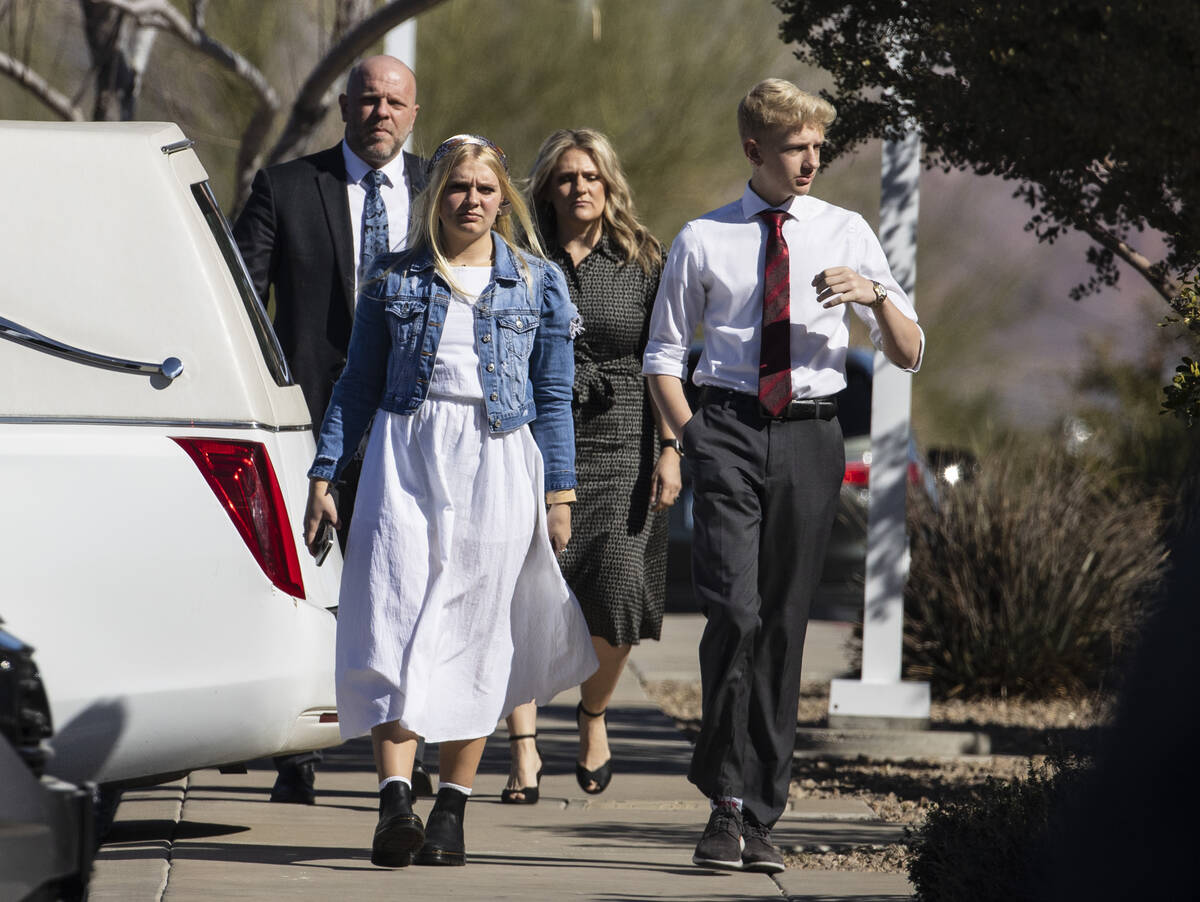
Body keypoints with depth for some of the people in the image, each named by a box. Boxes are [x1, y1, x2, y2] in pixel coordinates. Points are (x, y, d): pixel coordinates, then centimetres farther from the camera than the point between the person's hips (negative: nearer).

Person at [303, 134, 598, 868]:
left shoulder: (538, 281, 8)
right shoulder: (393, 278, 9)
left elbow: (554, 396, 10)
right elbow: (358, 385, 12)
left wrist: (559, 493, 5)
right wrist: (324, 476, 5)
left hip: (497, 464, 0)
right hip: (407, 457, 0)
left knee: (475, 634, 0)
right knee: (395, 621, -12)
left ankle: (453, 808, 8)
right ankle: (396, 803, -19)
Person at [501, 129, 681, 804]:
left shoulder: (643, 264, 8)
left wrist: (670, 449, -2)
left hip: (618, 444, 0)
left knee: (618, 589, -11)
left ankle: (594, 715, 17)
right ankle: (525, 749, -6)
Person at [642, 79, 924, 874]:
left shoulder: (846, 234, 9)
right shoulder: (704, 241, 6)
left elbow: (910, 354, 9)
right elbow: (664, 354, 12)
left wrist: (876, 297, -10)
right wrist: (692, 437, -2)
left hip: (811, 433, 2)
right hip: (729, 428, -2)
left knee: (786, 624, 4)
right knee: (735, 612, -16)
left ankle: (761, 815, 11)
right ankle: (728, 802, -8)